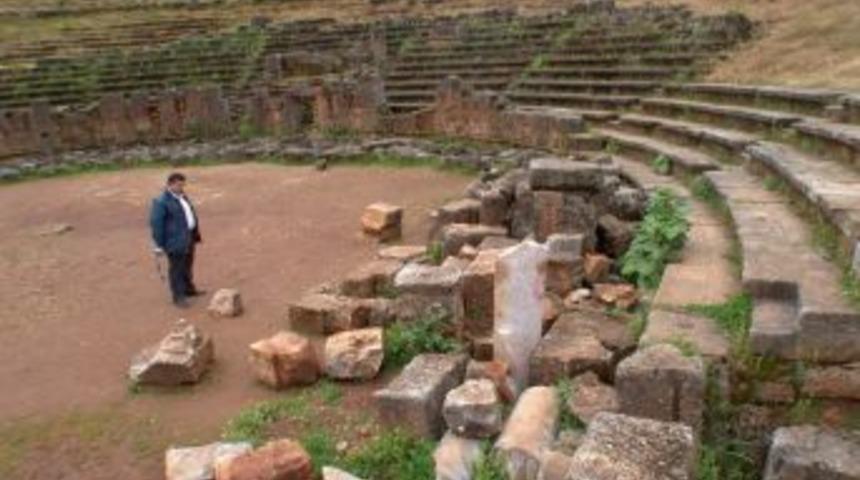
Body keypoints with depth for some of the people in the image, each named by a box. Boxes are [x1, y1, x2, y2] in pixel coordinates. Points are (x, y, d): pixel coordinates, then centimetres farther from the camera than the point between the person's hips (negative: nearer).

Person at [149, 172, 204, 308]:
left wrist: (196, 234, 21)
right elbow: (156, 224, -17)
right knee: (177, 269, -1)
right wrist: (159, 245, -16)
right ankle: (178, 296, 7)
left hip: (189, 238, 9)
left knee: (188, 266, 21)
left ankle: (189, 289, 37)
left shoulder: (182, 197, 11)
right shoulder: (161, 202, -17)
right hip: (175, 241, -9)